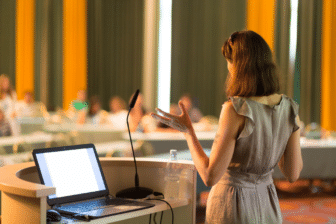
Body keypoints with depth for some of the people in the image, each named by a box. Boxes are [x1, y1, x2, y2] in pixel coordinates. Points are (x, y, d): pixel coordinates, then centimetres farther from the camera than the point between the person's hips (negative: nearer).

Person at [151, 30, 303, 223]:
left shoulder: (236, 111, -23)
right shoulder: (290, 109, -5)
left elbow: (210, 176, -20)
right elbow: (293, 174, 1)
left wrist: (188, 131, -10)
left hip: (233, 208, -5)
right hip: (268, 207, 6)